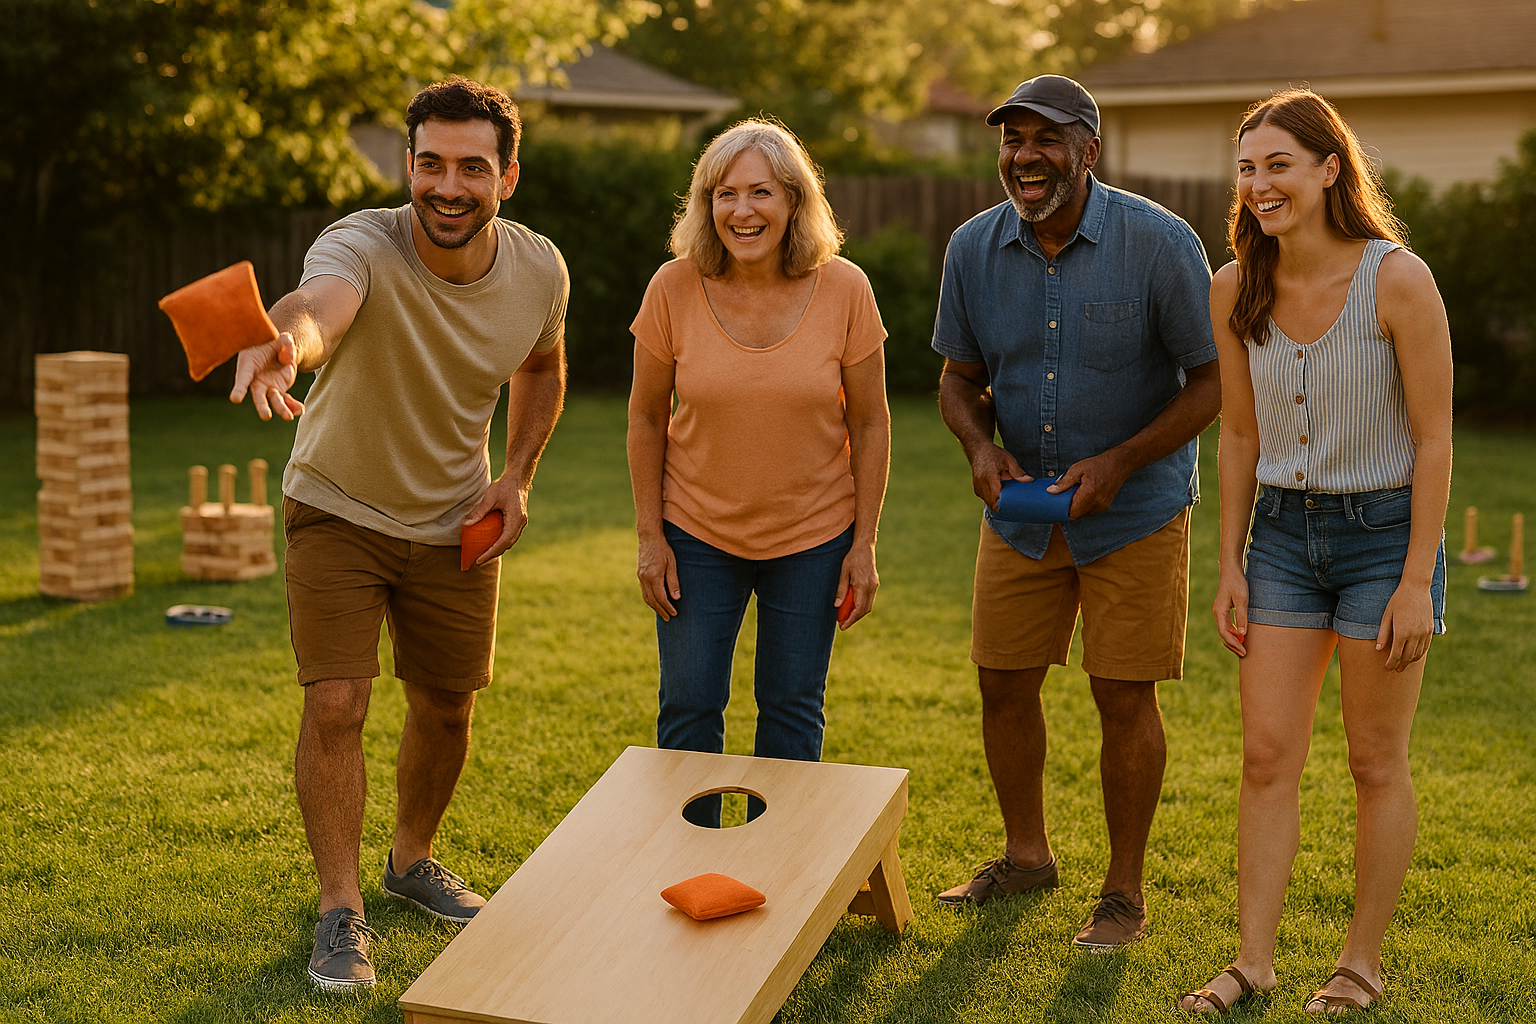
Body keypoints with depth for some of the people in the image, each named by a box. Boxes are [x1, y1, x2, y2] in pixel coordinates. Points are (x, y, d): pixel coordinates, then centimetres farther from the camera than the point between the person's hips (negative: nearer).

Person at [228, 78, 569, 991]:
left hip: (457, 523, 4)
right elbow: (317, 304, -55)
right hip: (339, 511, -4)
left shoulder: (539, 271, -14)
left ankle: (412, 861, 40)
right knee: (335, 706, -12)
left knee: (447, 706, 13)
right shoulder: (362, 246, -30)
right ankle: (341, 911, 6)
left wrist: (517, 477, -3)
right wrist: (285, 348, -78)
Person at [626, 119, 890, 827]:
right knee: (688, 707, 5)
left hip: (813, 535, 0)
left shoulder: (844, 290, -13)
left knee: (792, 710, 10)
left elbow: (870, 424, -4)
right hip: (696, 531, 0)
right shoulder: (675, 289, -12)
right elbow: (645, 417, -2)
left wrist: (864, 543, -5)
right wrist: (650, 535, -4)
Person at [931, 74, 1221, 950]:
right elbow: (960, 375, 7)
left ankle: (1125, 890, 18)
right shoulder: (975, 248, -5)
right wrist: (980, 444, -14)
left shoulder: (1160, 243, -17)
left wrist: (1119, 461, -21)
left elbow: (1212, 379, -11)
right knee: (1005, 683, 10)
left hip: (1136, 513, -4)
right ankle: (1027, 854, 33)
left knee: (1125, 697, 1)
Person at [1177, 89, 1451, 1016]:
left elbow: (1434, 440, -13)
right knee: (1267, 756, 3)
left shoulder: (1397, 280, -16)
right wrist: (1231, 567, 6)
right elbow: (1240, 435, 8)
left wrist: (1418, 581, -15)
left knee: (1378, 763, 7)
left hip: (1385, 530, -4)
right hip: (1284, 531, 4)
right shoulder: (1236, 290, -1)